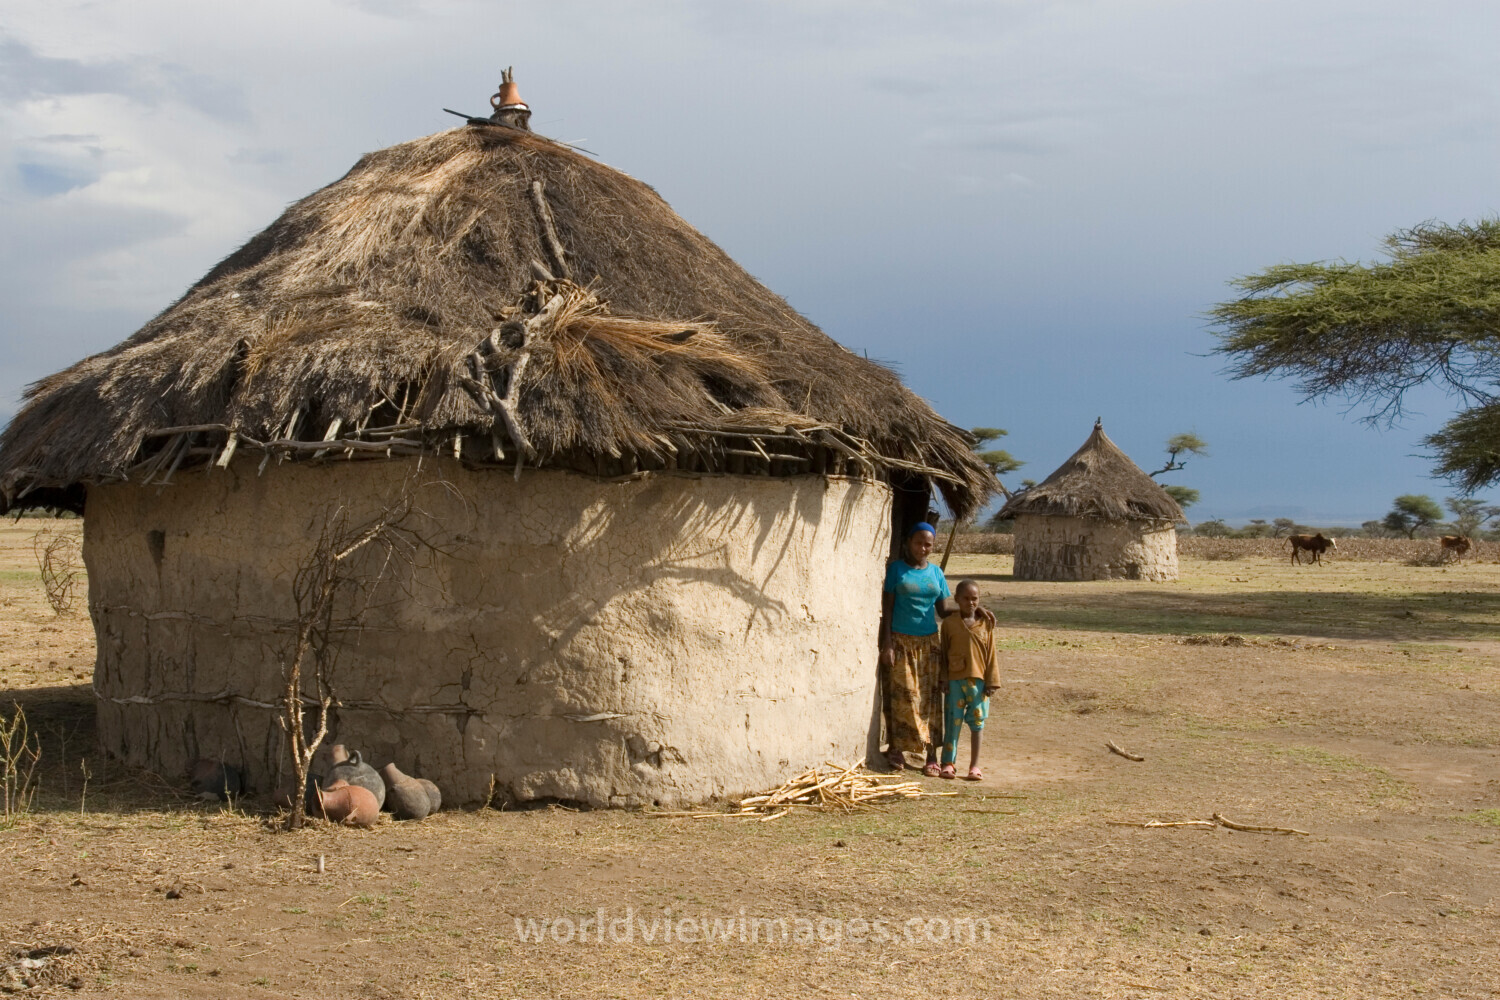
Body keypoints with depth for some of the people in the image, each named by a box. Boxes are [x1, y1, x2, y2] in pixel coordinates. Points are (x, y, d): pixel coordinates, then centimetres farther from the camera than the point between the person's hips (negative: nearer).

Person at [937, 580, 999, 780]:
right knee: (953, 722, 3)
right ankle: (949, 763, 10)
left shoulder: (986, 624, 3)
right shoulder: (949, 623, 1)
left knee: (976, 723, 6)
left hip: (978, 681, 1)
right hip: (954, 680, 0)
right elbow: (943, 653, 5)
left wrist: (991, 681, -1)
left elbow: (991, 654, 4)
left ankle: (975, 765, 13)